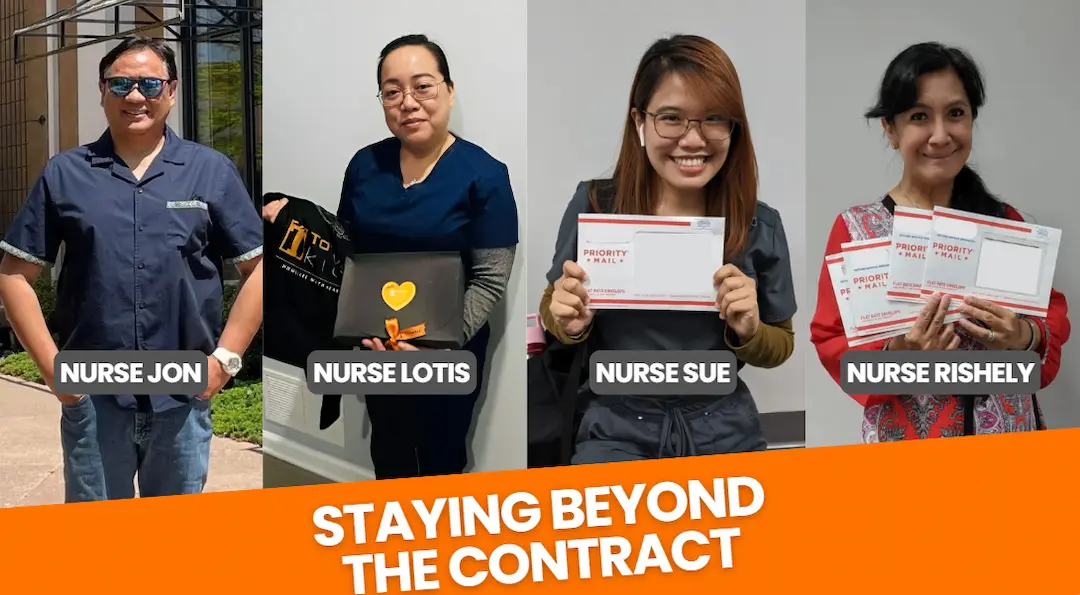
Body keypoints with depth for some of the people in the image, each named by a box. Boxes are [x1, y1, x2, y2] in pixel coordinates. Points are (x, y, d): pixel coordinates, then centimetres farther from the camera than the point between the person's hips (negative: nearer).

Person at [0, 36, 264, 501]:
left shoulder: (212, 171, 3)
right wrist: (51, 366, -3)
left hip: (185, 395, 0)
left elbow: (257, 267, 4)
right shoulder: (64, 175, 4)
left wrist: (226, 357, -4)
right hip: (91, 396, 0)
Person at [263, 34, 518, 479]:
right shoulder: (365, 165, -2)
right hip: (375, 344, 4)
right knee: (388, 453, 22)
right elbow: (346, 246, 12)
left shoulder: (484, 176, -16)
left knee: (441, 457, 15)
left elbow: (490, 280, -16)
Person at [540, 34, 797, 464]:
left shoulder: (760, 226, -6)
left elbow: (780, 347, 6)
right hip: (617, 429, -1)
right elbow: (553, 312, 6)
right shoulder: (593, 205, -9)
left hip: (724, 431, 2)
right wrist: (568, 324, -16)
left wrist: (749, 332, -15)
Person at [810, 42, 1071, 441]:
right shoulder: (856, 228, -6)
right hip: (904, 443, -2)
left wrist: (1025, 337, -15)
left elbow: (1053, 314, 5)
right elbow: (831, 342, -6)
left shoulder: (1005, 222, 2)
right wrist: (895, 353, -23)